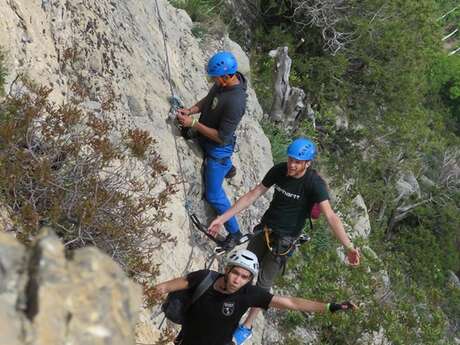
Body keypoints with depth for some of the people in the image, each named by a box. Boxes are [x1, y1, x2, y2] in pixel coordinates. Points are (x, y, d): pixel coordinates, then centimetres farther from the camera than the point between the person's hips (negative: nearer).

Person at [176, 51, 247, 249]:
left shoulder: (235, 102, -40)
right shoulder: (224, 82, -14)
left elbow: (221, 137, -33)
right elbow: (208, 100, 7)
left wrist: (193, 123, -29)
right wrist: (191, 110, -10)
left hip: (218, 149, -8)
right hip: (204, 138, 8)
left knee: (213, 195, 4)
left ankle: (234, 232, 21)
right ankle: (228, 168, 71)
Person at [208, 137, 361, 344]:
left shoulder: (314, 183, -24)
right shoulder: (279, 170, -9)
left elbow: (330, 216, -33)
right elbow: (252, 195, -3)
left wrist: (348, 246, -46)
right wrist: (222, 218, -4)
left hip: (284, 240, -4)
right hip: (264, 229, 4)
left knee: (263, 284, 2)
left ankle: (247, 327, 22)